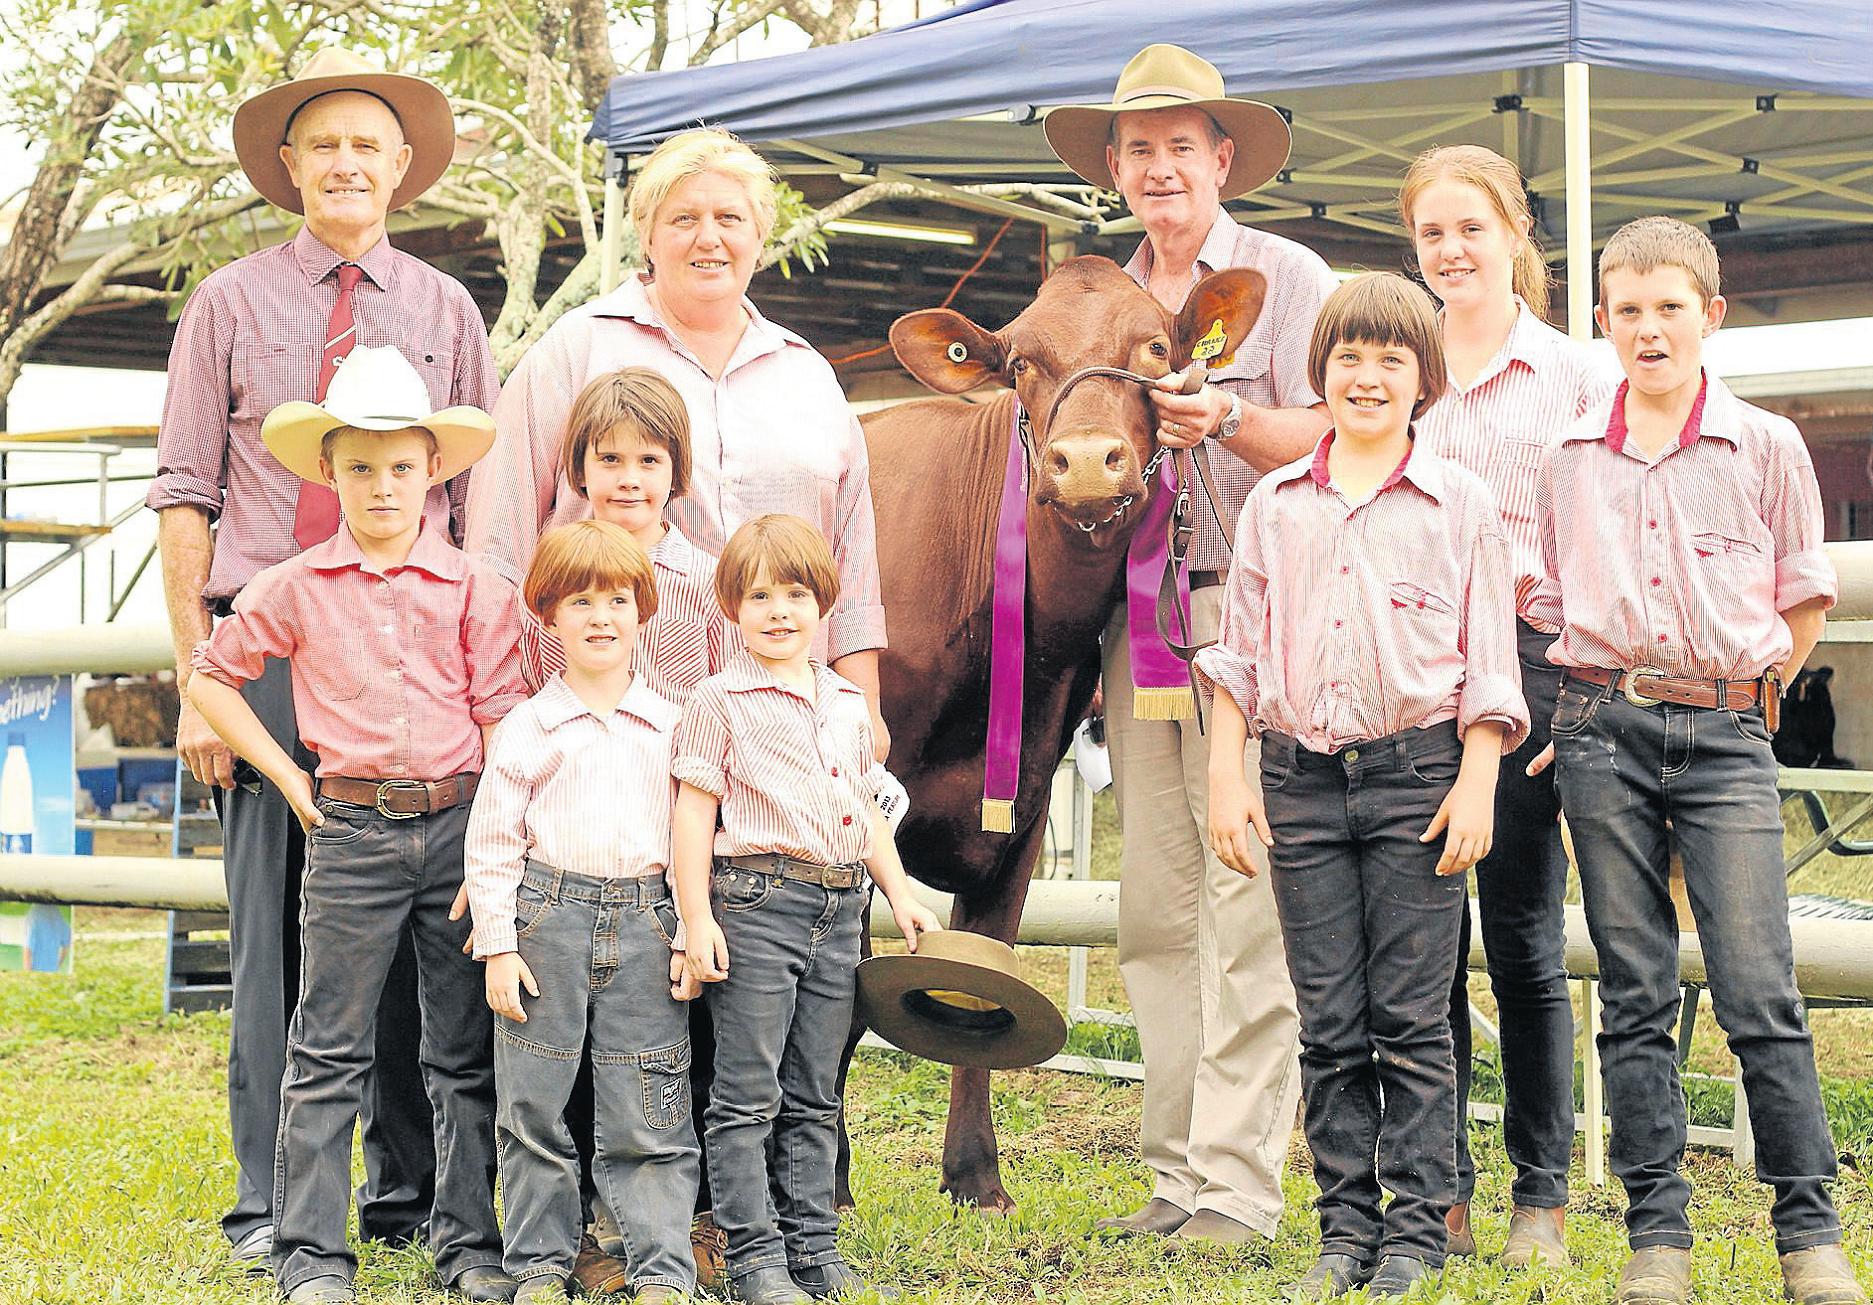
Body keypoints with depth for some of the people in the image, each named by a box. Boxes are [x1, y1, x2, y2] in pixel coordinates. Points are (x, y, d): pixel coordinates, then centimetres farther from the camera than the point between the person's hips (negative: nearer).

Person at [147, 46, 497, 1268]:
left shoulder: (444, 310, 11)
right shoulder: (229, 304, 8)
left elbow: (481, 498, 10)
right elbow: (187, 496, 4)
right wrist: (196, 679, -4)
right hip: (269, 643, -1)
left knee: (413, 926, 2)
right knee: (272, 926, -1)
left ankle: (409, 1194, 12)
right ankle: (270, 1207, 6)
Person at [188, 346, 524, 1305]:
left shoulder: (474, 587, 2)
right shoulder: (297, 589, 3)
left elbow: (502, 722, 2)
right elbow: (211, 679, 13)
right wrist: (289, 778, 5)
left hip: (459, 828, 1)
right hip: (350, 831, 0)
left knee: (465, 1053, 8)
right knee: (328, 1052, 1)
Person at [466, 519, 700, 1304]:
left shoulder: (667, 726, 10)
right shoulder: (529, 726, 3)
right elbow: (490, 841, 2)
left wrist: (689, 935, 5)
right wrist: (498, 945, -4)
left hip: (642, 924, 1)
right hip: (548, 916, -1)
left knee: (649, 1114, 1)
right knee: (536, 1107, 4)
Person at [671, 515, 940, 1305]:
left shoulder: (846, 703, 15)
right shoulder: (722, 701, -3)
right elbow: (694, 811, -6)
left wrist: (899, 893, 16)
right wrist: (696, 917, -12)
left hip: (839, 910, 6)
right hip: (756, 904, -6)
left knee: (815, 1095, 11)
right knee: (748, 1094, -2)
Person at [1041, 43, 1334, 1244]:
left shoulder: (1291, 278, 3)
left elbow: (1330, 443, -6)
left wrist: (1232, 421, -21)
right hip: (1134, 610, 6)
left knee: (1246, 901, -9)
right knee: (1157, 906, 6)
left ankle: (1240, 1181, -7)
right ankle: (1179, 1174, 11)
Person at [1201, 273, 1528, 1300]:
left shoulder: (1460, 503, 3)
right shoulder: (1274, 505, 10)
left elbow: (1489, 661, 2)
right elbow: (1239, 651, 12)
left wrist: (1476, 783, -6)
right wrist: (1226, 774, 5)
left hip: (1417, 772, -2)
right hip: (1301, 780, 3)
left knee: (1412, 1020, -1)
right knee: (1329, 1025, 5)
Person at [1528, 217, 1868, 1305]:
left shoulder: (1769, 447, 4)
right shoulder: (1570, 461, 9)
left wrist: (1746, 700, 7)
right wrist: (1597, 707, 10)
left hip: (1726, 735, -2)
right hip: (1604, 735, 2)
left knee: (1760, 991, -8)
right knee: (1635, 996, 3)